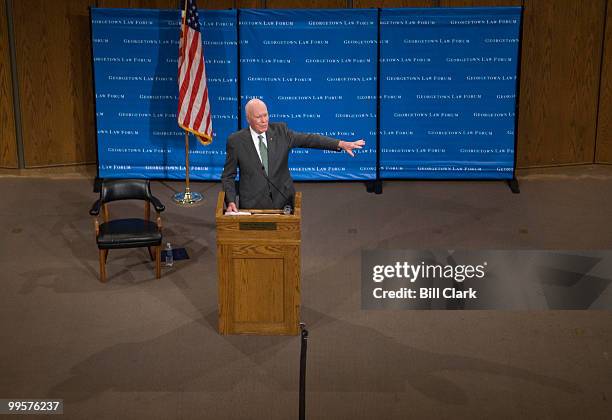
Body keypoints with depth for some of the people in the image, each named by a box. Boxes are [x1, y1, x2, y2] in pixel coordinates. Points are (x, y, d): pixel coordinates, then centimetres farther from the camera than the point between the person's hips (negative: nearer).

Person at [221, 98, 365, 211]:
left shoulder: (280, 131, 1)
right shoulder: (236, 141, -3)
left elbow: (308, 139, -3)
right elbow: (228, 176, 2)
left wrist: (340, 143, -14)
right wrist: (231, 201, -13)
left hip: (283, 202, 2)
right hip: (253, 205, -2)